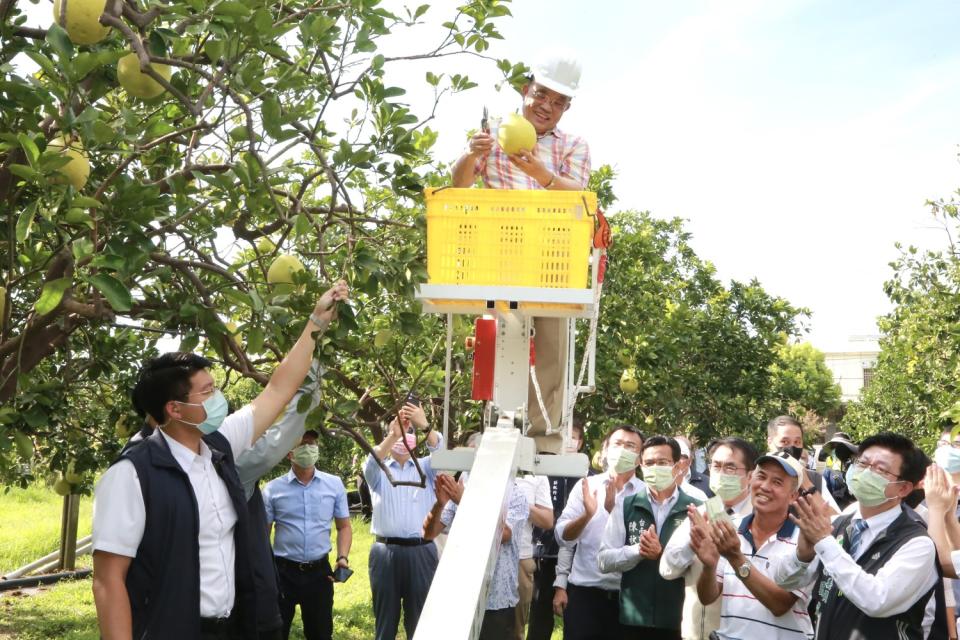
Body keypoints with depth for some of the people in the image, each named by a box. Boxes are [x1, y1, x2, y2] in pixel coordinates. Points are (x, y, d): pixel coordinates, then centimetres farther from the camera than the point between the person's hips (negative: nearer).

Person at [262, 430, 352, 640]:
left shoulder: (334, 484, 3)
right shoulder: (273, 489, -2)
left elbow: (344, 527, 10)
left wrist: (343, 557, -6)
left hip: (319, 571, 2)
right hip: (283, 572, -2)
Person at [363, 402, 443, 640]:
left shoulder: (426, 468, 12)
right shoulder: (379, 472, 10)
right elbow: (372, 462, -13)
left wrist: (425, 426, -28)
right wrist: (393, 434, -31)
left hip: (421, 551, 0)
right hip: (385, 552, 0)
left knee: (419, 616, 5)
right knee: (385, 615, 7)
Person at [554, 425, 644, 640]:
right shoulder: (586, 486, 4)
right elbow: (563, 537, 0)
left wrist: (614, 510, -23)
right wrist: (587, 514, -19)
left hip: (627, 595, 0)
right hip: (583, 591, 0)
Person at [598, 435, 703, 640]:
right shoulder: (625, 507, 4)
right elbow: (604, 560, 0)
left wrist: (661, 554, -18)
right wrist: (639, 550, -14)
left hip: (680, 621, -1)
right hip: (632, 619, 2)